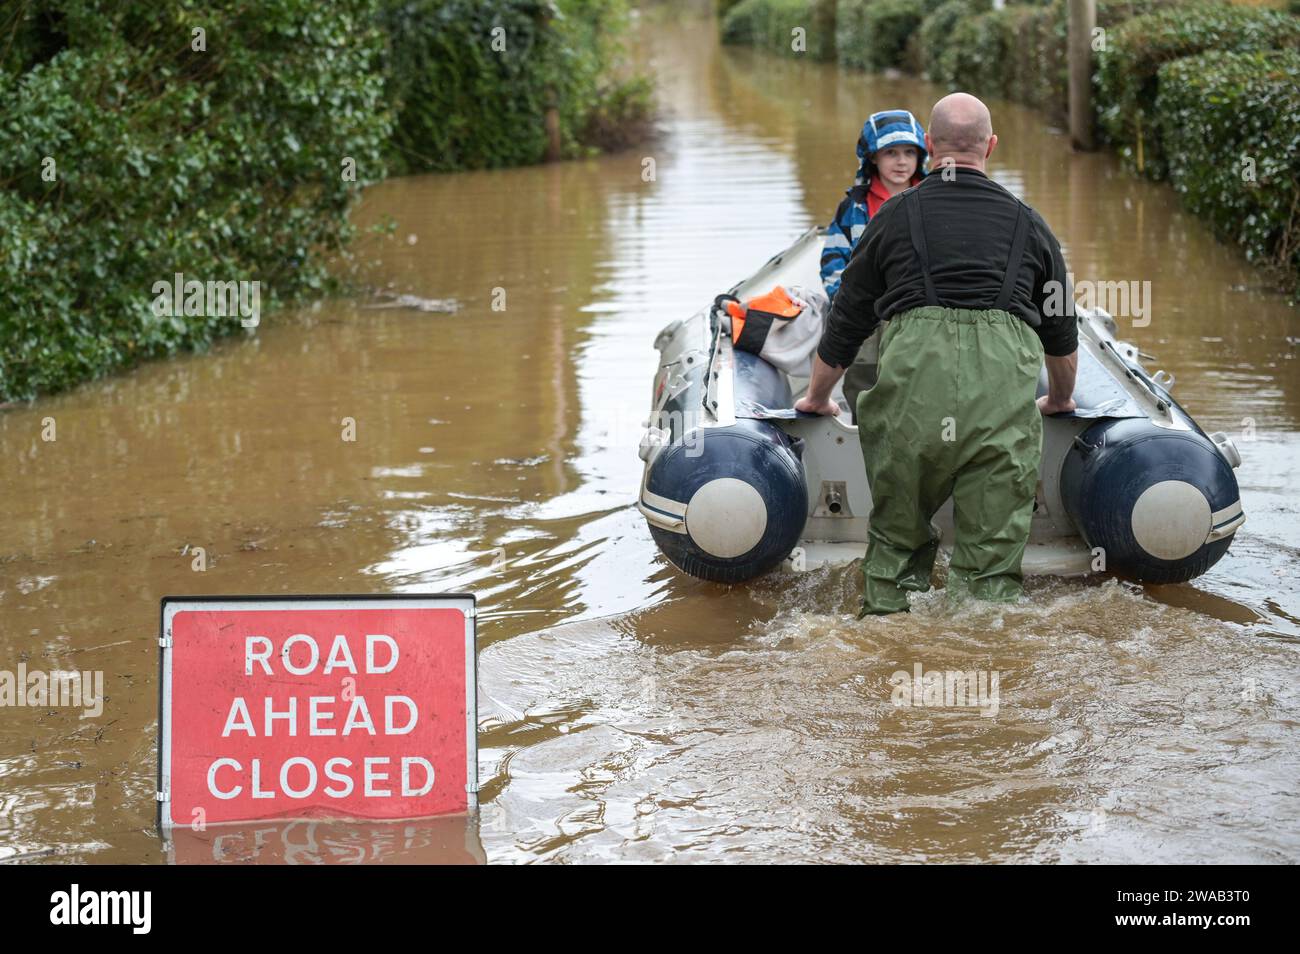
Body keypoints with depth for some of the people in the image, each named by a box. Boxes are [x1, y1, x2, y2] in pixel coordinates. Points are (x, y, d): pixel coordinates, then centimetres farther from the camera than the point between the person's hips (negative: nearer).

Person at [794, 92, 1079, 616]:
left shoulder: (895, 215, 17)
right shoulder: (1027, 223, 22)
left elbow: (845, 322, 24)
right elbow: (1062, 334, 33)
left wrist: (817, 397, 41)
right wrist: (1061, 399, 53)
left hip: (914, 369, 0)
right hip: (1005, 381, 1)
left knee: (896, 535, 15)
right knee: (994, 543, 4)